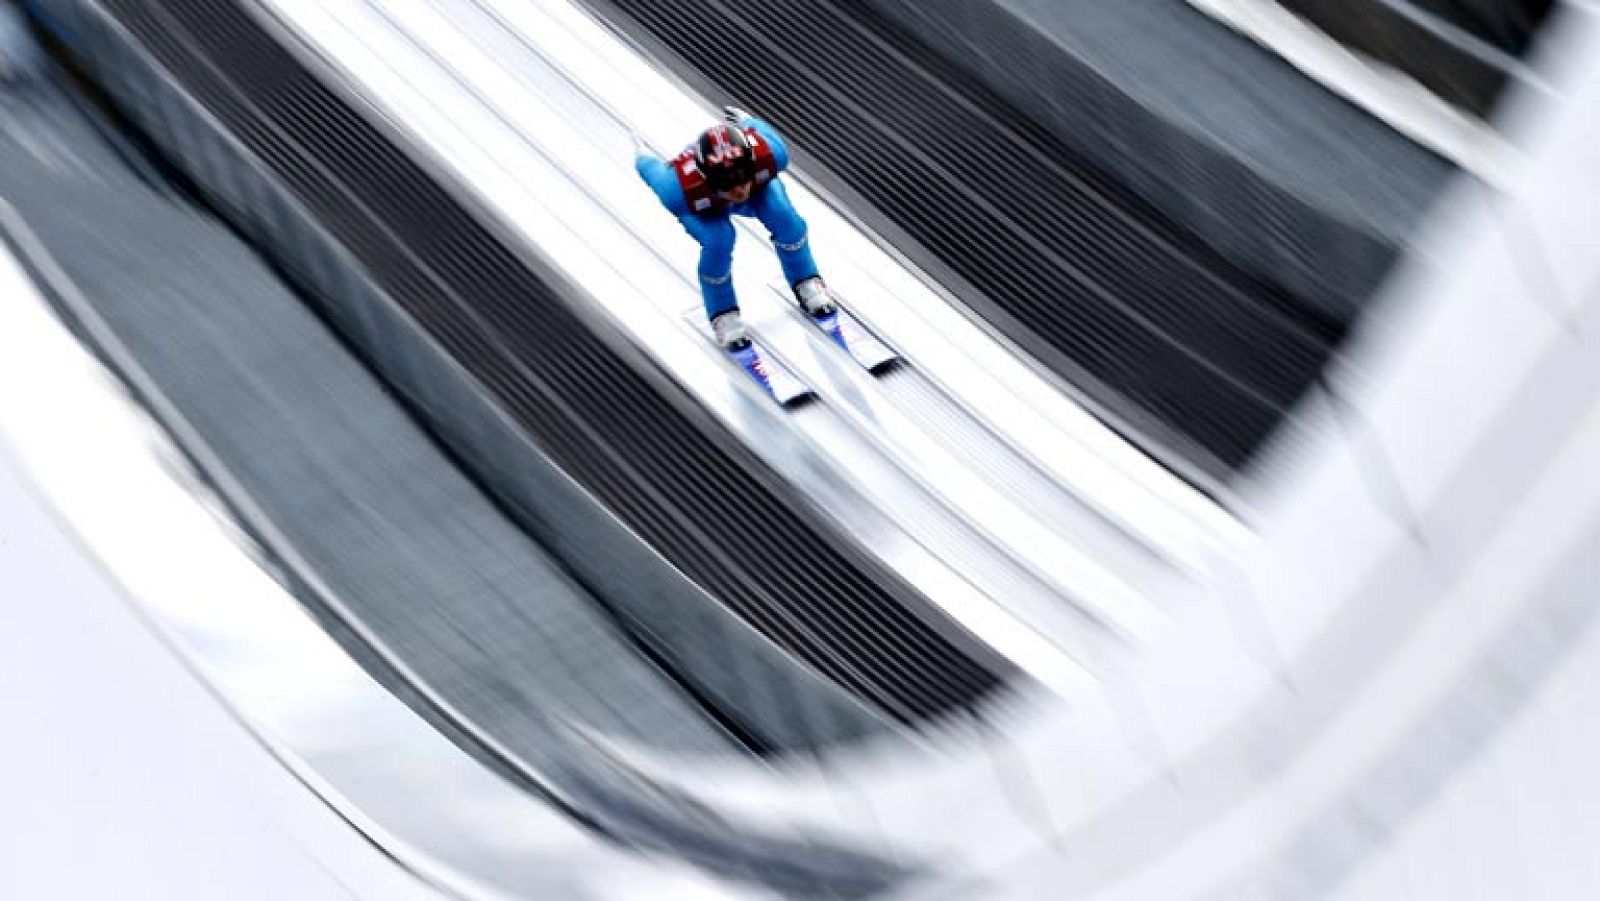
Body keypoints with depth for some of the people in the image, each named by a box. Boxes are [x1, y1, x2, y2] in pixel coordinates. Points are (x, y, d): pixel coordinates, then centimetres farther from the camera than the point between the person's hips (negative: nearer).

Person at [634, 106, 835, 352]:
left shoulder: (769, 153, -42)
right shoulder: (682, 189, -46)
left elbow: (764, 132, -17)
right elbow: (655, 171, -23)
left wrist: (747, 122, 5)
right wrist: (643, 159, -1)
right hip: (703, 207, -2)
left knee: (784, 217, -19)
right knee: (718, 242, -27)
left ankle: (807, 285, 12)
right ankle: (723, 315, 2)